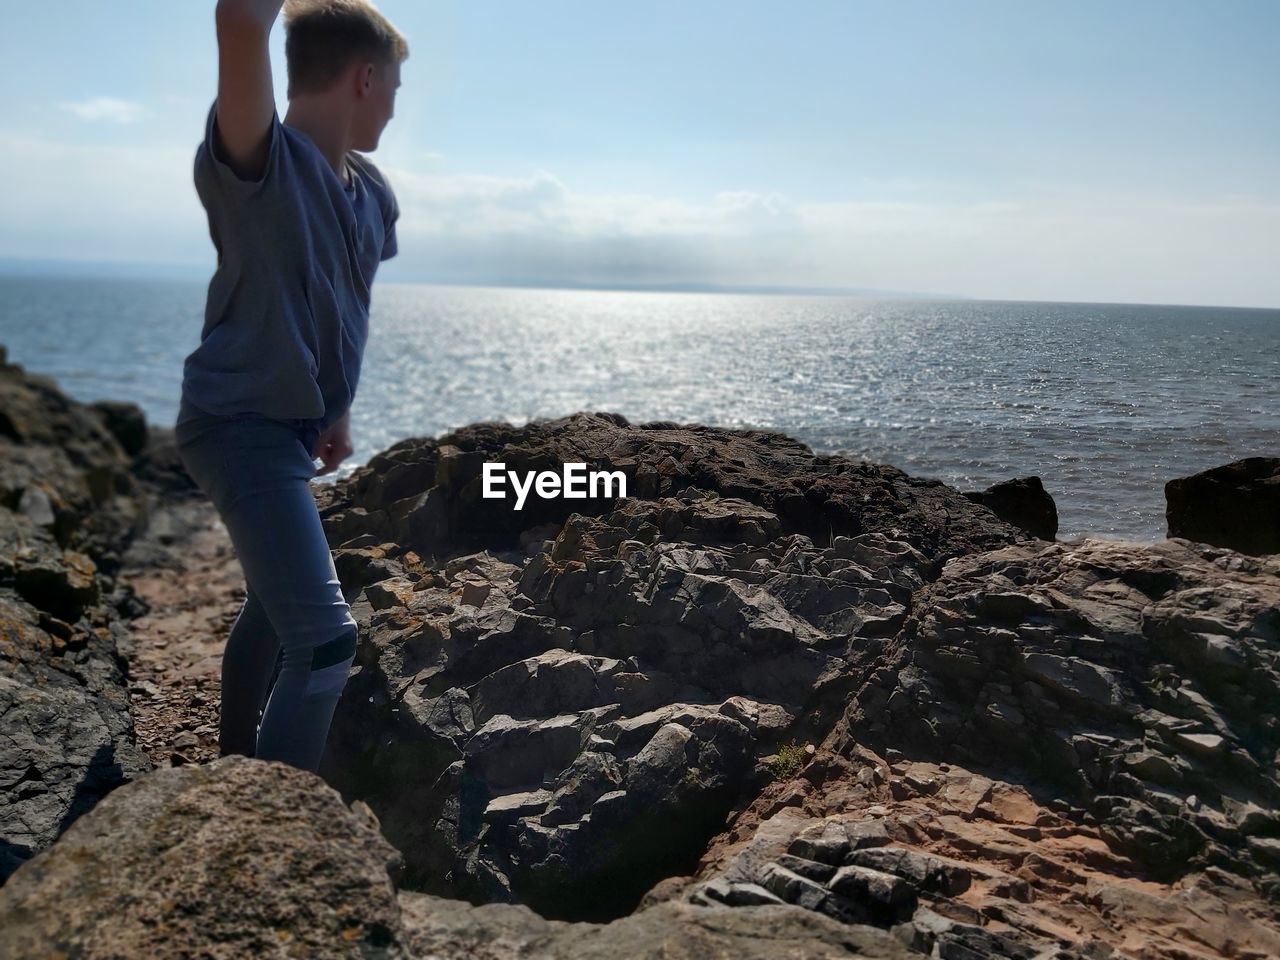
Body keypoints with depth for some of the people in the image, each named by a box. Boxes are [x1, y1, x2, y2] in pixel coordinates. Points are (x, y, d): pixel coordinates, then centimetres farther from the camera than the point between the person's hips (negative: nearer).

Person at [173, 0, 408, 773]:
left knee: (274, 607, 26)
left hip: (294, 426, 10)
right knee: (325, 637, -19)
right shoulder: (255, 162, -19)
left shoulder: (373, 194, 5)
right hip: (239, 425, -9)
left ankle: (237, 768, 49)